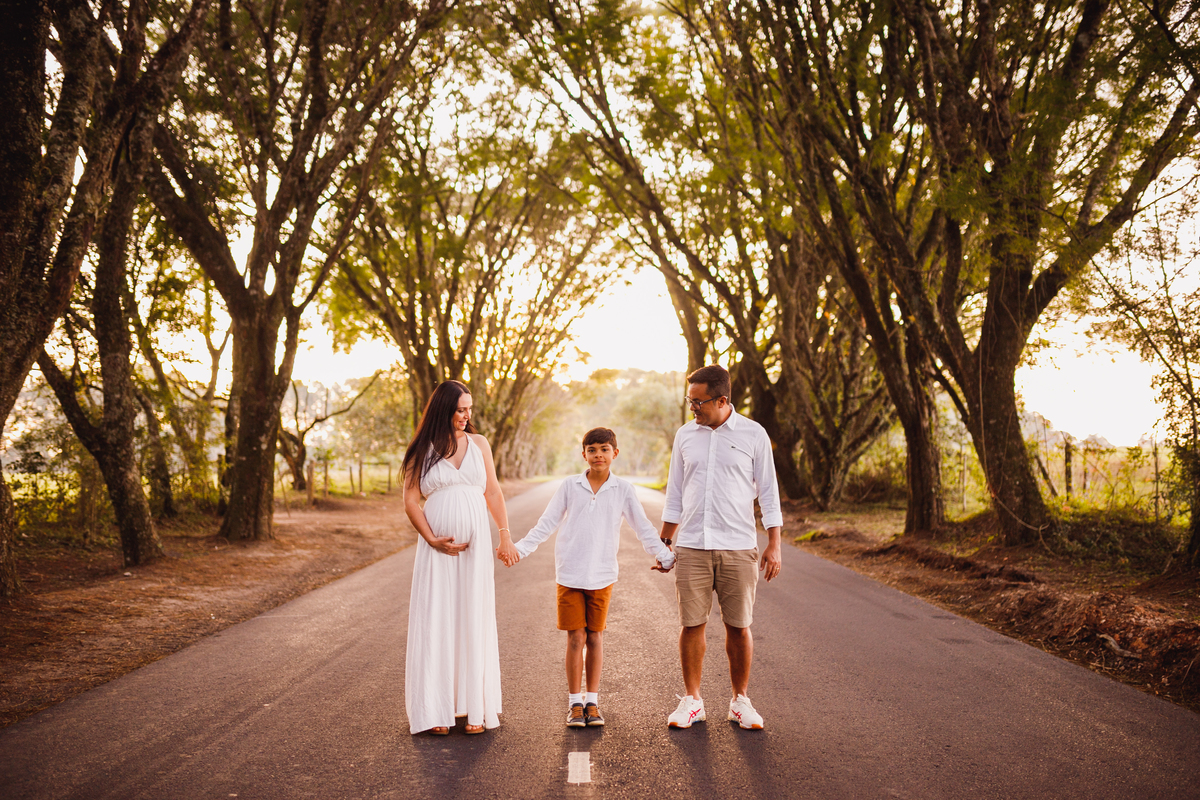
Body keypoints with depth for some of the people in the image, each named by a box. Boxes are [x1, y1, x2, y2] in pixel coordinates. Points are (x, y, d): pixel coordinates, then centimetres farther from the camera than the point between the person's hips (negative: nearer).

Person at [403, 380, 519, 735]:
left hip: (476, 544, 2)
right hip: (437, 547, -2)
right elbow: (410, 500, 1)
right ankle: (435, 710, 8)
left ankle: (476, 708, 12)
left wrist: (505, 533, 5)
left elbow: (493, 492, 12)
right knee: (435, 621, 0)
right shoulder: (423, 450, 2)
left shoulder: (478, 443, 9)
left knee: (474, 620, 4)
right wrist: (432, 539, -9)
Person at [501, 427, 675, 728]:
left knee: (595, 638, 8)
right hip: (570, 575, 0)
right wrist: (519, 549, -7)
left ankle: (592, 702, 20)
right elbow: (546, 524, 2)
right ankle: (575, 703, 15)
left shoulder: (623, 490, 2)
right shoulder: (570, 486, 1)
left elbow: (643, 528, 7)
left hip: (602, 577, 0)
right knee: (575, 638, 3)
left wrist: (664, 555, 0)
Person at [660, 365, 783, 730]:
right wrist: (665, 542, 13)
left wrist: (774, 544, -1)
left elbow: (768, 492, 4)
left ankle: (740, 700, 19)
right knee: (691, 625, 2)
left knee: (738, 627, 3)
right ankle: (692, 700, 16)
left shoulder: (753, 434, 0)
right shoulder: (685, 435, 8)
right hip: (691, 548, 2)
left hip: (738, 547, -2)